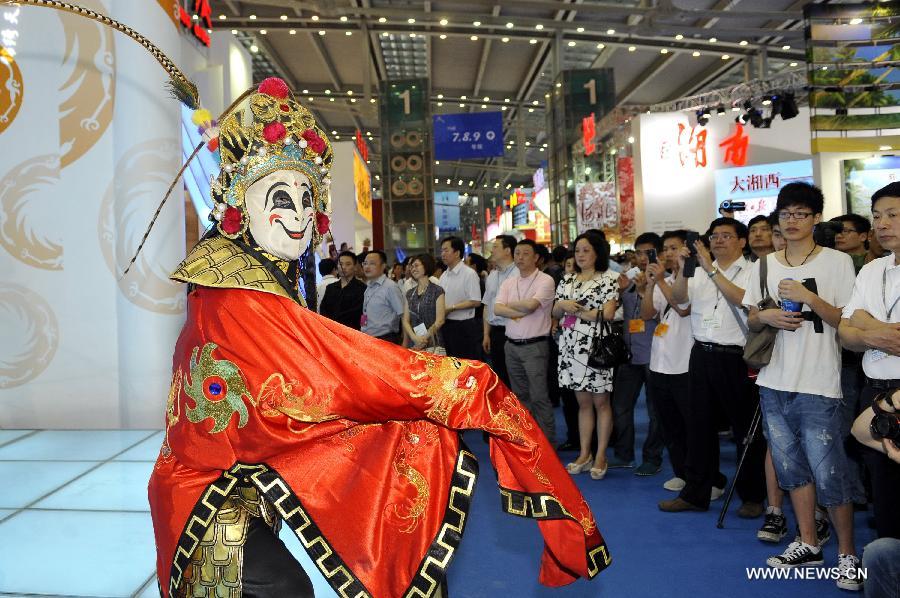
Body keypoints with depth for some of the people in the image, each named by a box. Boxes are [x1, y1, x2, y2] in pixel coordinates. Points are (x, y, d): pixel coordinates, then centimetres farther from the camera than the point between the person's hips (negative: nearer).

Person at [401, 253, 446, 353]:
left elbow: (440, 320, -8)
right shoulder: (409, 294, 12)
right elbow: (405, 320, 6)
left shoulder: (437, 291, -2)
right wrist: (415, 338, -11)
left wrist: (424, 338, -13)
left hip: (433, 344, -4)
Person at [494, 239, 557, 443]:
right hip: (512, 345, 6)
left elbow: (531, 304, -21)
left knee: (539, 396, -4)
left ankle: (548, 441, 6)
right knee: (520, 395, 14)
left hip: (534, 346, -6)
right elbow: (497, 309, -3)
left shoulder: (545, 280, -7)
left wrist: (509, 304, -4)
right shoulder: (509, 282, 10)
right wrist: (522, 313, -14)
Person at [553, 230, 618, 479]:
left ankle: (600, 456, 12)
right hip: (571, 347, 5)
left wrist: (575, 311, -8)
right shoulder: (567, 280, 14)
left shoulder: (606, 280, -3)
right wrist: (562, 305, -8)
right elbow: (555, 313, 14)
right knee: (583, 402, 11)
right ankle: (584, 454, 19)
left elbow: (607, 313, -14)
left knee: (601, 402, 3)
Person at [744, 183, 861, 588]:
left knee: (829, 475, -2)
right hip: (774, 385, 5)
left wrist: (809, 297, -17)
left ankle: (848, 554, 16)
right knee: (792, 467, 13)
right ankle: (808, 545, 26)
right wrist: (766, 316, -7)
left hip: (818, 386, -4)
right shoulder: (763, 266, 10)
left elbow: (847, 322, -5)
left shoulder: (838, 262, -2)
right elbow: (751, 322, 14)